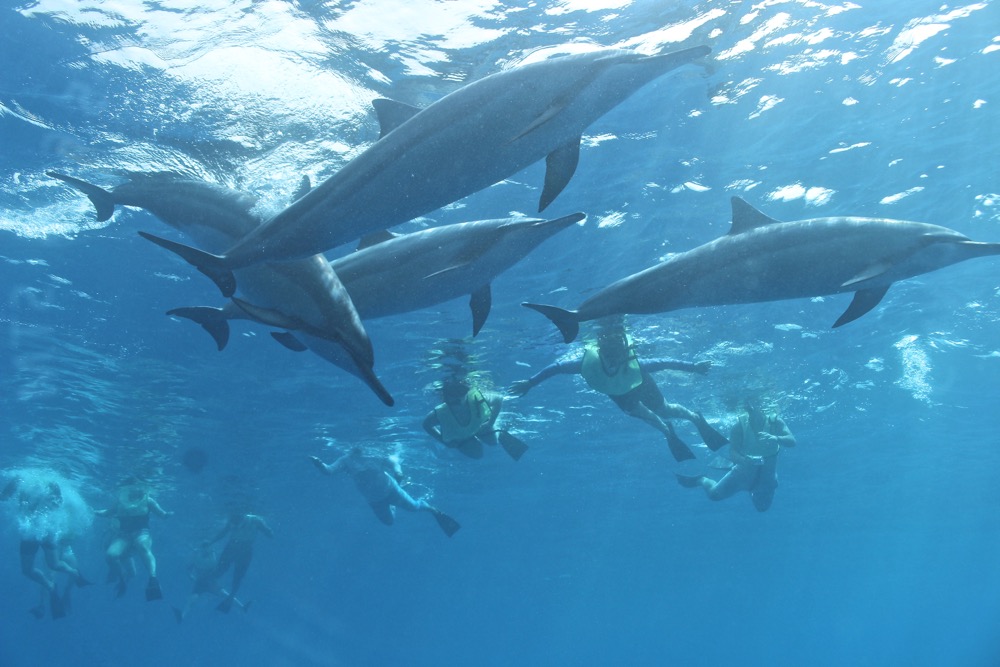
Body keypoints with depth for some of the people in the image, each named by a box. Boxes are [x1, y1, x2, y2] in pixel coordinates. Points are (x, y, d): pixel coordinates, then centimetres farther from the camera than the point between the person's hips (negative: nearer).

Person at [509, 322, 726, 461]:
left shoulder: (636, 364, -46)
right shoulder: (587, 361, -45)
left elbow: (664, 362, -33)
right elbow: (555, 367, -34)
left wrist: (693, 367, -26)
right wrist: (529, 383, -29)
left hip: (640, 385, -2)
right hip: (617, 393, 2)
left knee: (664, 411, 14)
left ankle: (696, 418, 45)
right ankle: (670, 433, 44)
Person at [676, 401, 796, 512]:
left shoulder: (775, 421, -23)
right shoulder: (740, 424, -25)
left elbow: (792, 441, -35)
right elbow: (732, 452, -27)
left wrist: (776, 439, -57)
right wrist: (743, 460, -50)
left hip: (767, 472, 1)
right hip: (745, 466, -1)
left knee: (762, 507, 15)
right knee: (714, 494, -6)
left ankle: (753, 491, 49)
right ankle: (702, 480, 30)